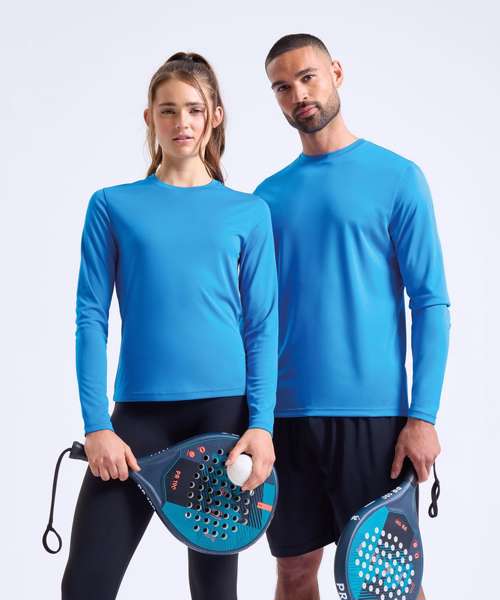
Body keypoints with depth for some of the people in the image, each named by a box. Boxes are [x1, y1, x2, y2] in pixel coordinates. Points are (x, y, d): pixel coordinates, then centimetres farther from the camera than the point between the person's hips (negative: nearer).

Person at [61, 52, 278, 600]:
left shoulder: (248, 213, 7)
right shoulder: (113, 206, 6)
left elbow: (263, 327, 4)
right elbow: (91, 319, 1)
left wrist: (261, 424, -7)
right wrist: (97, 426, -9)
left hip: (225, 411, 1)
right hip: (140, 412, 0)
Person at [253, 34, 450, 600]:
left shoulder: (397, 177, -1)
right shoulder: (269, 195, 10)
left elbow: (431, 302, -4)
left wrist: (423, 415, -12)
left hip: (374, 410, -3)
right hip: (286, 412, 4)